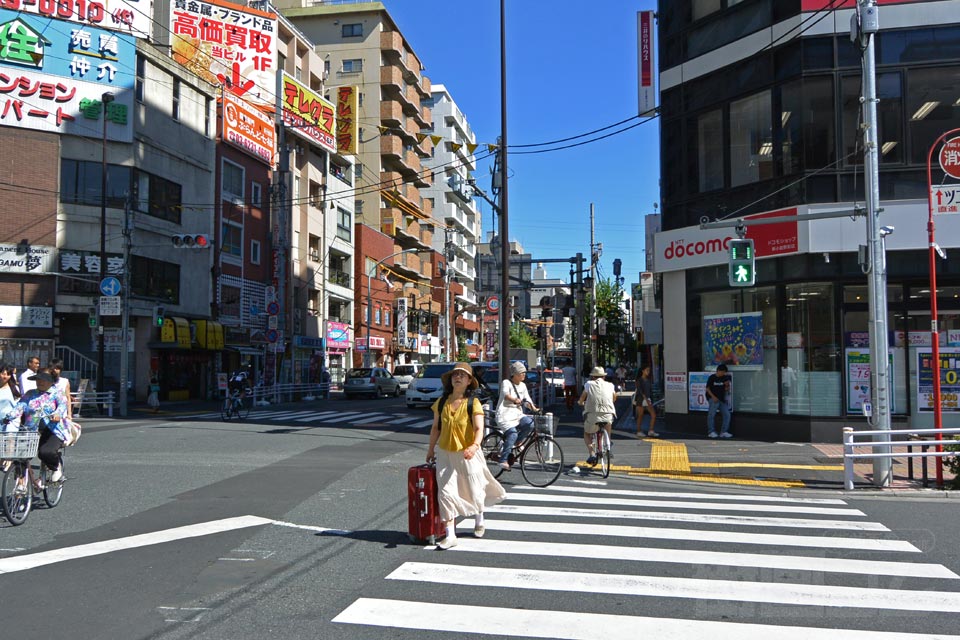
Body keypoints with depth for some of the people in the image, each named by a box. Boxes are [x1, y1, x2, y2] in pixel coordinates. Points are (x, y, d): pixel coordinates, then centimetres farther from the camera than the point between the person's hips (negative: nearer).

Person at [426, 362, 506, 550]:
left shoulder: (473, 403, -10)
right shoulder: (441, 402, 1)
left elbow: (479, 429, -19)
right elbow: (436, 427, 12)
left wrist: (474, 446, -37)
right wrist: (431, 449, 15)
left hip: (468, 454, -2)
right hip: (445, 453, 2)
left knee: (474, 491, 12)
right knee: (446, 492, -7)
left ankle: (479, 522, 41)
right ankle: (450, 535, -1)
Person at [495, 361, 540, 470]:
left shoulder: (522, 386, 14)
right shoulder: (506, 383, -7)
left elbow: (527, 399, 10)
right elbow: (505, 394, -27)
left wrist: (534, 408, -10)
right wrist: (514, 400, -47)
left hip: (517, 414, 6)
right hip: (505, 415, -6)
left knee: (529, 423, -24)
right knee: (513, 433, -29)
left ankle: (517, 442, 1)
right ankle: (503, 460, -21)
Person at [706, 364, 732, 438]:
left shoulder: (725, 378, 8)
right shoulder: (712, 377, -4)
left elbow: (727, 389, 13)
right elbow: (708, 388, -5)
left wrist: (727, 385, -10)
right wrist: (713, 397, -15)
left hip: (722, 399, 5)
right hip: (713, 398, -5)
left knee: (727, 414, 2)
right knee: (711, 414, -10)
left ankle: (723, 432, 9)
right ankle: (711, 432, -6)